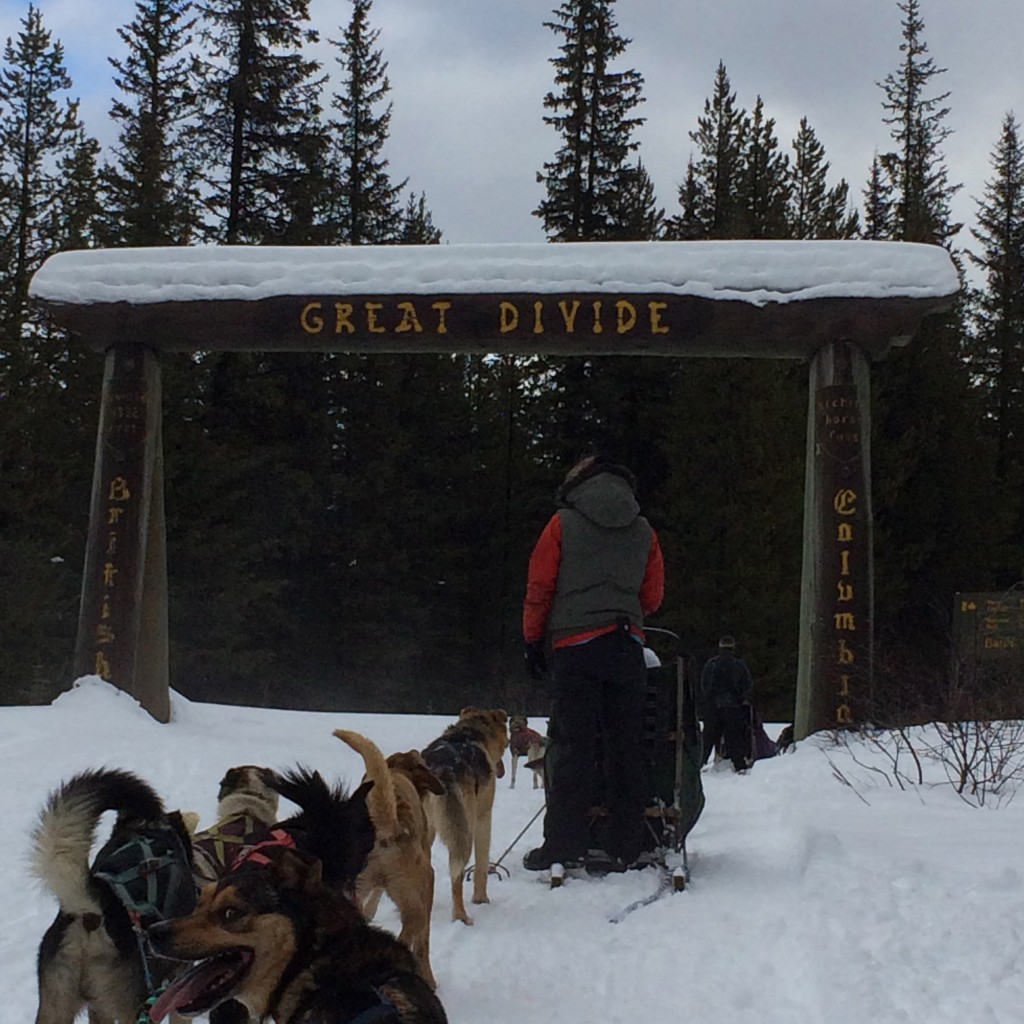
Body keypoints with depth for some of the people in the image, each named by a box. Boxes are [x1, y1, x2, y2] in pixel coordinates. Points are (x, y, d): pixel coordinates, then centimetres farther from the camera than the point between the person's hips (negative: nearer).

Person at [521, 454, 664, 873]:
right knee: (626, 747, 6)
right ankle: (626, 846, 7)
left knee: (573, 746, -1)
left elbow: (539, 587, 0)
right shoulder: (643, 531, 11)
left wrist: (534, 641, 7)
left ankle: (564, 843, -2)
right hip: (627, 645, 3)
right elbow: (653, 597, 14)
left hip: (575, 645, -3)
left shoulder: (563, 523, 1)